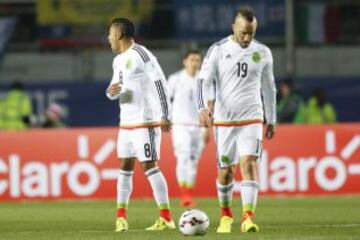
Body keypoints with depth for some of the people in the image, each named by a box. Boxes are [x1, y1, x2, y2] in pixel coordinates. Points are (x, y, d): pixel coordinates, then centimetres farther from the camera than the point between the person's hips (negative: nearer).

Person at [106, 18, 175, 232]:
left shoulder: (141, 55, -14)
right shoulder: (119, 60, 15)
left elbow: (160, 82, -17)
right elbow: (115, 89, 22)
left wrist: (164, 116, -21)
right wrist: (111, 91, -4)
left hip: (145, 121, -9)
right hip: (127, 121, 9)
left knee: (149, 165, -10)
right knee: (125, 167, 9)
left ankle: (166, 218, -7)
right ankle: (121, 216, 15)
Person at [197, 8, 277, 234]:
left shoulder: (263, 53, 4)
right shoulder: (218, 50, -3)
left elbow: (269, 87, 15)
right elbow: (203, 80, -9)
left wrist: (272, 120, 17)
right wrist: (202, 108, -26)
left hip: (252, 119, 0)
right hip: (223, 120, 0)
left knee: (249, 164, -18)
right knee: (225, 171, 6)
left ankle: (248, 217, -24)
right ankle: (226, 215, 29)